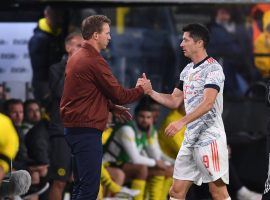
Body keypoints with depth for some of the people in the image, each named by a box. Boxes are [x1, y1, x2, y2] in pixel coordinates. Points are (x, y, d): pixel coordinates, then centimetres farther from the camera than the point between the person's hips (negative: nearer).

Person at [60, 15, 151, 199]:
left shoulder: (77, 58, 13)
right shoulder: (95, 61, -17)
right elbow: (119, 94, -12)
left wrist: (113, 107, 17)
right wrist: (141, 89, 6)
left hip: (73, 127, 10)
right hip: (87, 131, -10)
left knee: (81, 185, 14)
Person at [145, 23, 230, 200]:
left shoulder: (213, 68, -11)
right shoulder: (188, 70, 16)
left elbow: (208, 103, -22)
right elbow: (174, 101, 20)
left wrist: (182, 122, -31)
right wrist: (150, 91, 7)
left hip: (210, 137, -8)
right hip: (190, 139, 8)